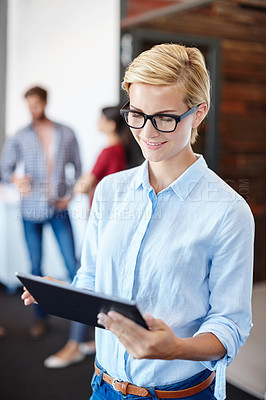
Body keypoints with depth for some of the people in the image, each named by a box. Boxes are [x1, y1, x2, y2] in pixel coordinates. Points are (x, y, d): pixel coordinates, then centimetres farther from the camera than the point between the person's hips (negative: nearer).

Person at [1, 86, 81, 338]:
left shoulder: (66, 135, 4)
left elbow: (77, 167, 10)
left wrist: (70, 194, -2)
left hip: (59, 209, 0)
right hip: (32, 210, 0)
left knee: (72, 263, -3)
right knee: (35, 266, 6)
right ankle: (40, 317, 19)